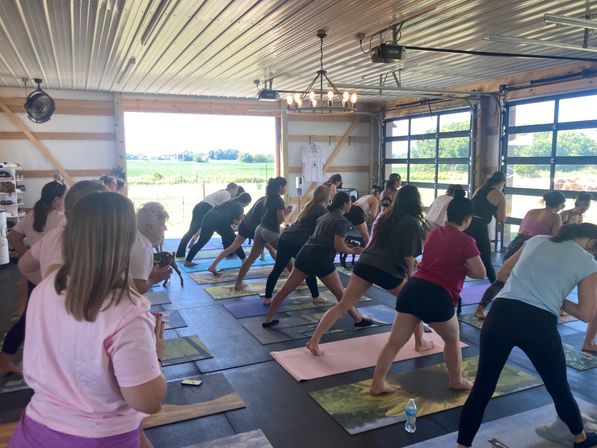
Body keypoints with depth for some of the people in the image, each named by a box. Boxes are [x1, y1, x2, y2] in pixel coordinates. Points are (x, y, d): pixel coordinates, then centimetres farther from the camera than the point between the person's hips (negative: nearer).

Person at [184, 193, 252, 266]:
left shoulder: (231, 202, 30)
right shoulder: (239, 205, 6)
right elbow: (235, 221, -2)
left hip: (208, 218, 7)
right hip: (219, 221, -7)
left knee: (201, 242, 12)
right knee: (234, 240, 9)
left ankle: (188, 261, 12)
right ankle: (243, 258, 13)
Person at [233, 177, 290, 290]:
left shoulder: (269, 198, 15)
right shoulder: (279, 200, -11)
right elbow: (280, 220, -15)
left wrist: (284, 210, 15)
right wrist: (286, 212, 3)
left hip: (260, 229, 8)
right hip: (271, 232, -8)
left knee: (252, 257, 7)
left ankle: (238, 283, 6)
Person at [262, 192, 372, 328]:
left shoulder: (324, 216, 21)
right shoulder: (341, 220, -3)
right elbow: (339, 246, -12)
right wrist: (353, 251, 7)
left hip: (305, 253, 7)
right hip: (321, 259, -7)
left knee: (285, 290, 9)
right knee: (340, 293, 9)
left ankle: (268, 320, 14)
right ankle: (358, 319, 22)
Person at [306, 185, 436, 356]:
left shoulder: (384, 215, 16)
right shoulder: (412, 222, -4)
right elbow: (408, 256, -5)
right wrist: (410, 275, 9)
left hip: (366, 263, 5)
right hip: (390, 272, -5)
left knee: (343, 305, 6)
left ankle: (314, 341, 3)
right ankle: (420, 343, 30)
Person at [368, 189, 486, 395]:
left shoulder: (434, 233, 17)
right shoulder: (466, 241, -2)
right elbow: (480, 273, 0)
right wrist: (463, 268, 17)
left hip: (413, 287, 6)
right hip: (438, 296, -5)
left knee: (395, 341, 9)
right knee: (452, 339, 23)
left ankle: (377, 384, 13)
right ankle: (456, 381, 40)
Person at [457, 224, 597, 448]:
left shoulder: (536, 240, 19)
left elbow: (503, 272, 28)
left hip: (501, 314, 2)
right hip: (540, 325, -1)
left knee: (482, 388, 9)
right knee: (559, 389, 25)